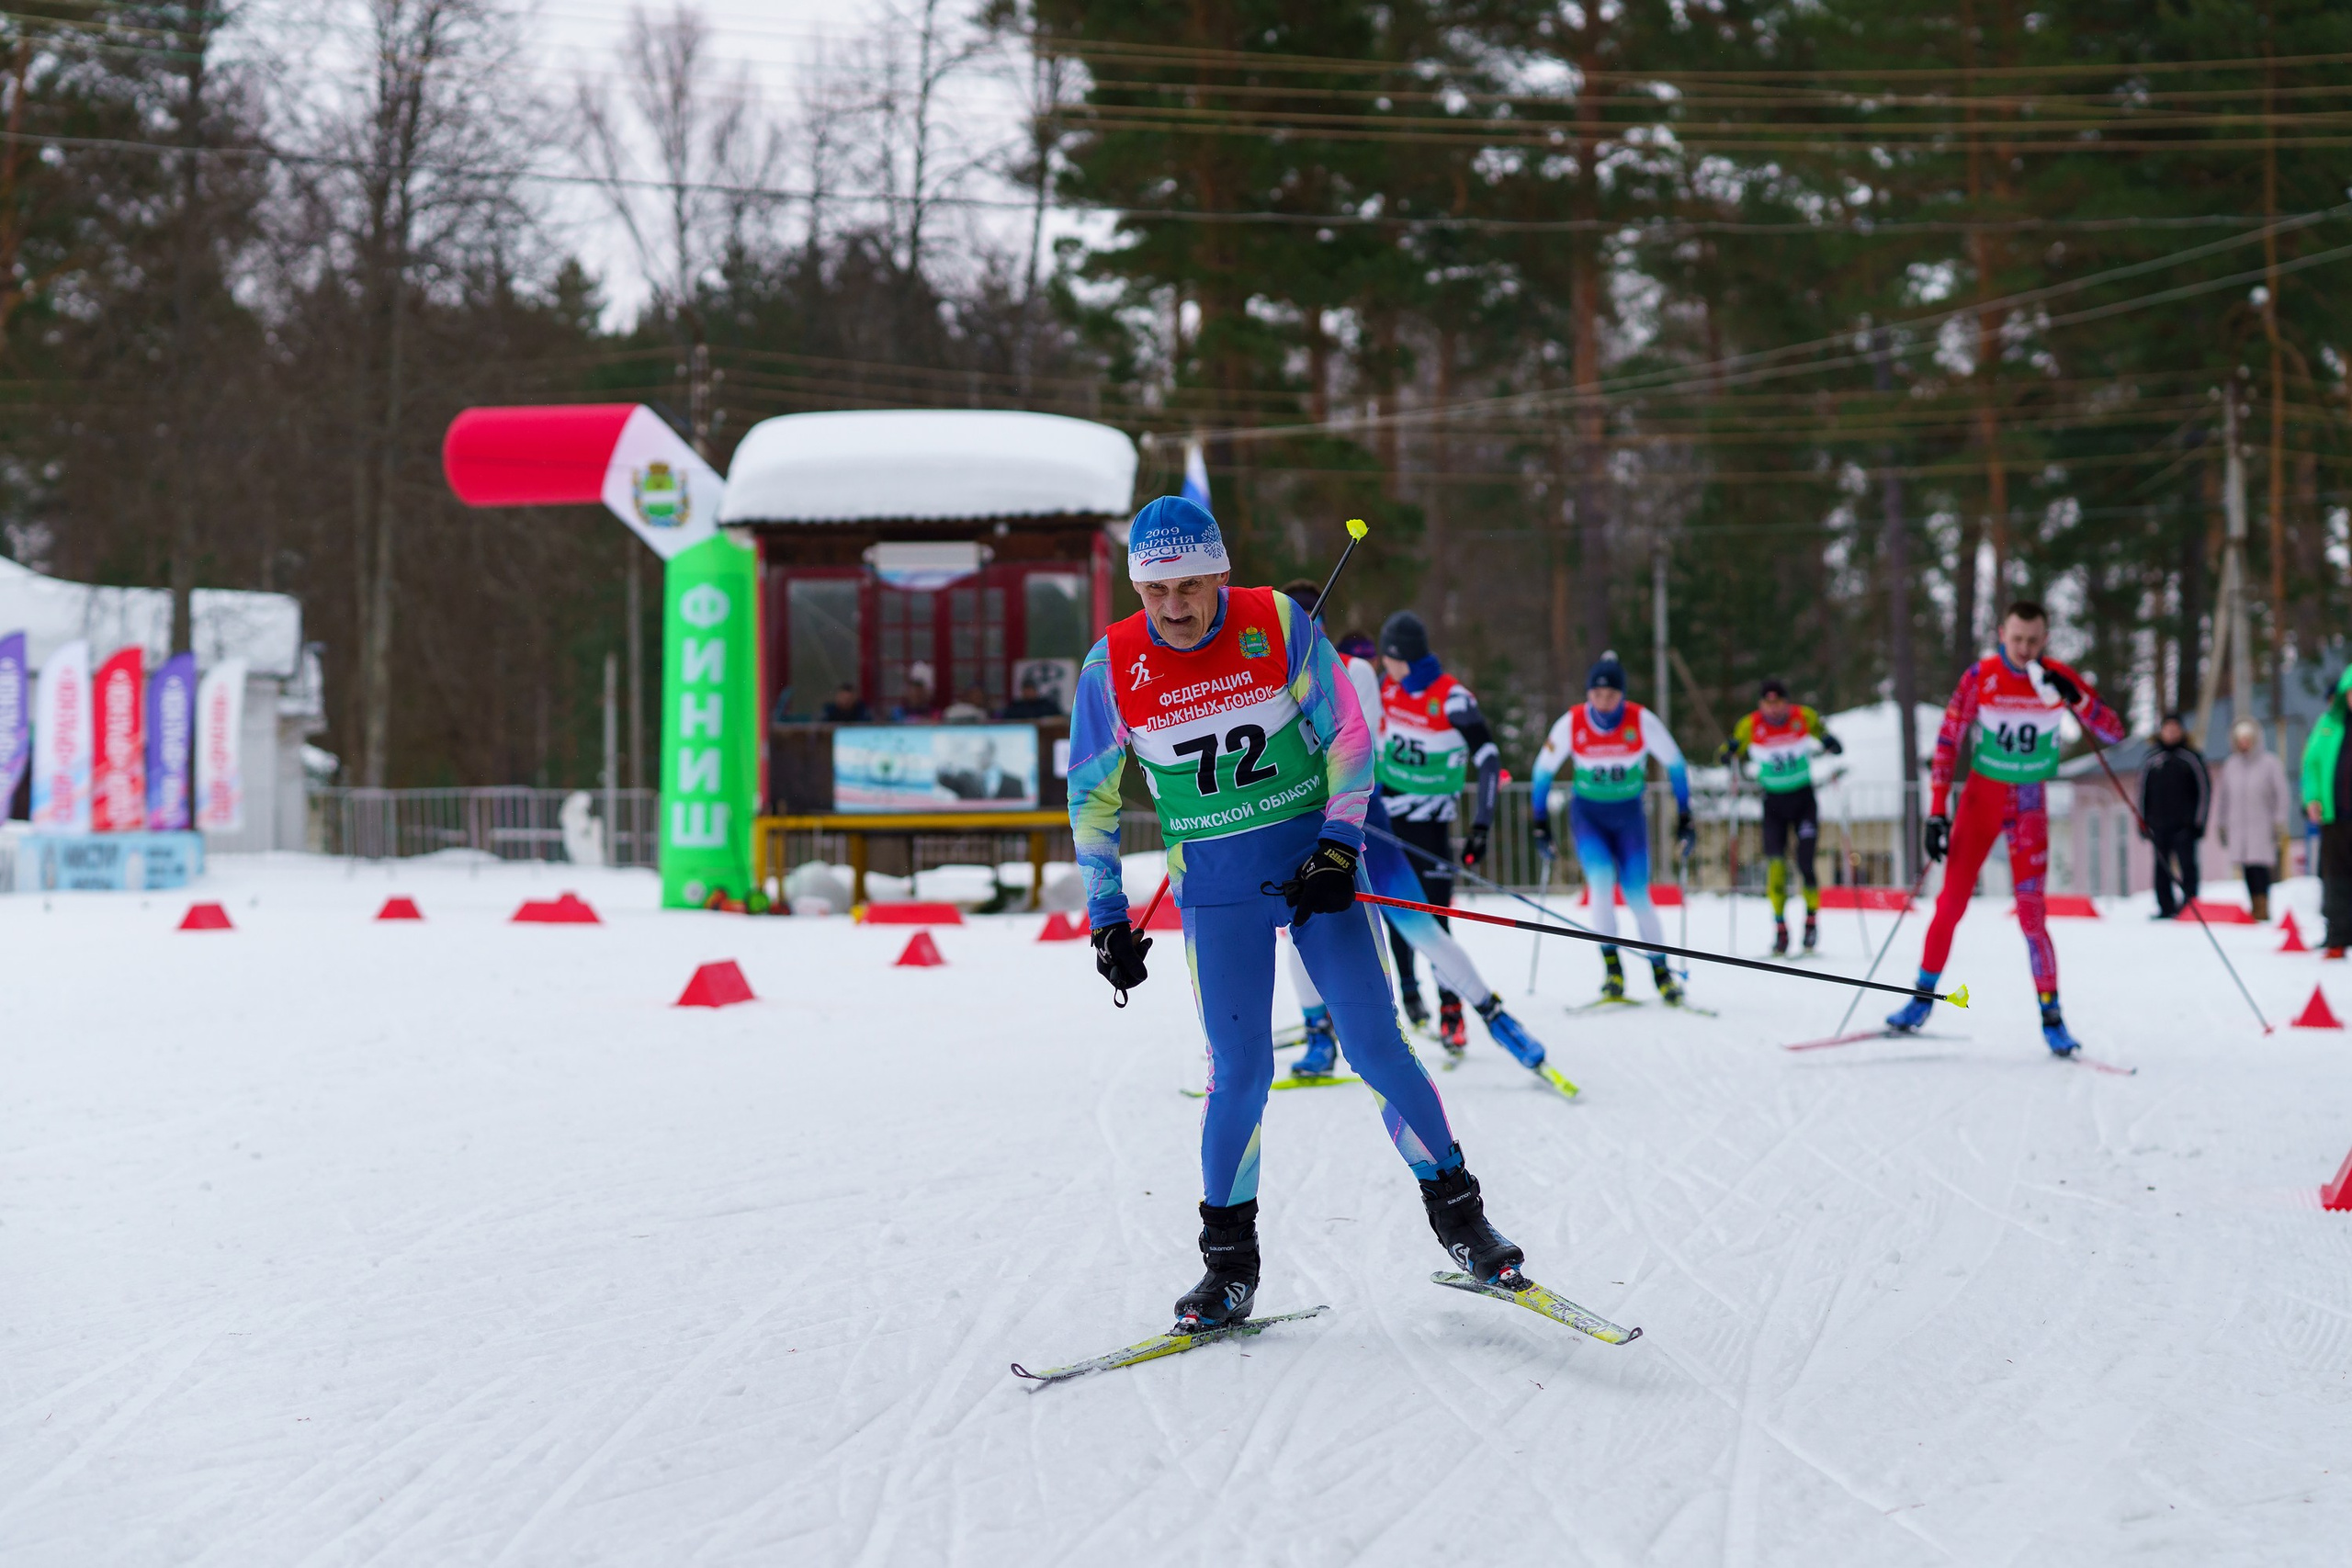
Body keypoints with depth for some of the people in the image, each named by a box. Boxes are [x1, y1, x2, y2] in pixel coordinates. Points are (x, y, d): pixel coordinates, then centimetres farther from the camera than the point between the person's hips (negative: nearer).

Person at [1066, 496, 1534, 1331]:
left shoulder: (1278, 624, -10)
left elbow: (1348, 734, -2)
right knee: (1239, 1070, -5)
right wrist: (1107, 917, 3)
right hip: (1215, 888, 0)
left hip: (1315, 861, 0)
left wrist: (1338, 847, -11)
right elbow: (1090, 797, 4)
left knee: (1376, 1045, -4)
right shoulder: (1112, 666, -8)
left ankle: (1456, 1209, 12)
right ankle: (1229, 1260, 9)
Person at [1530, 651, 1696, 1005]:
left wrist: (1684, 819, -3)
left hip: (1629, 815, 0)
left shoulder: (1642, 721, -18)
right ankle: (1612, 968, -12)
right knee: (1602, 879, -22)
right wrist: (1541, 826, -1)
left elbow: (1675, 765, -5)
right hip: (1587, 814, 0)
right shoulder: (1571, 724, -16)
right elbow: (1543, 770, -3)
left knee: (1637, 895, -6)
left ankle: (1661, 971, 10)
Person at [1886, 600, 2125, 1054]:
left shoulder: (2058, 679, -7)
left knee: (2032, 913, -7)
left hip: (2030, 805, 0)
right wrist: (1937, 811, -11)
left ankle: (2051, 1016, 1)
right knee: (1952, 902, -1)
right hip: (1981, 796, 0)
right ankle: (1923, 999, 13)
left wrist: (2076, 697, -26)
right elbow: (1948, 741, -6)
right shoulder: (1981, 676, -9)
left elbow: (2114, 734, -8)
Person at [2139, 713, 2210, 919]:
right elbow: (2143, 791, 17)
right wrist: (2143, 821, 11)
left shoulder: (2191, 757, 3)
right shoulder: (2152, 759, 11)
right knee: (2162, 868, 4)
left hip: (2184, 824, -3)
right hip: (2159, 824, 3)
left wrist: (2199, 821, -3)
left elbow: (2205, 788, 3)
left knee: (2187, 863, -10)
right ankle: (2166, 908, 9)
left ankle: (2190, 902, -6)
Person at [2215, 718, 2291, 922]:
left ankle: (2262, 910, -13)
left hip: (2263, 826, -4)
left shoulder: (2269, 763, 0)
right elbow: (2223, 797, 19)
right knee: (2247, 870, 0)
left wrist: (2279, 823, -6)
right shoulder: (2230, 766, 12)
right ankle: (2255, 909, 4)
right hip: (2238, 826, 4)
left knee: (2260, 867, -13)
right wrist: (2221, 825, 18)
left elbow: (2281, 795, 0)